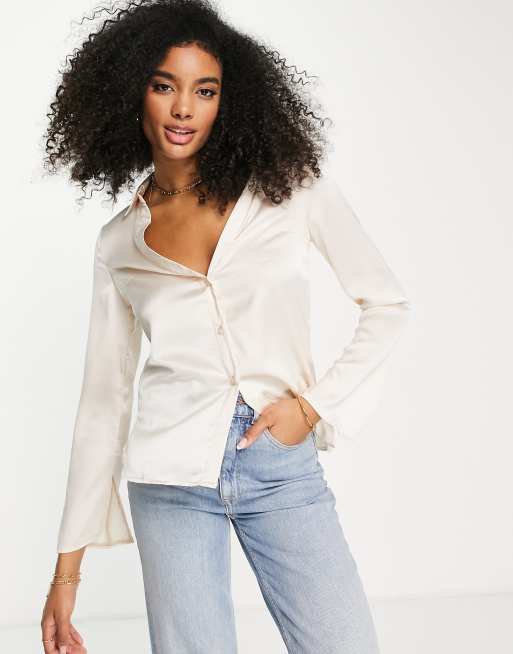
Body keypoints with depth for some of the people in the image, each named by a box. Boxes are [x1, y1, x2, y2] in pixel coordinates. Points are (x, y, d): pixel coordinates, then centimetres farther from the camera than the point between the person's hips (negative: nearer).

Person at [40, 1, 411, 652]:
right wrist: (69, 564, 8)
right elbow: (103, 400, 10)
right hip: (173, 478, 1)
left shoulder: (291, 183, 3)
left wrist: (315, 405, -4)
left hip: (284, 470, 0)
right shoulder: (118, 243, 8)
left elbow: (387, 305, 8)